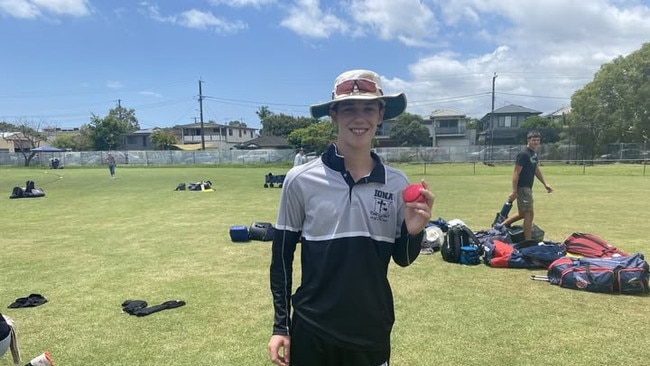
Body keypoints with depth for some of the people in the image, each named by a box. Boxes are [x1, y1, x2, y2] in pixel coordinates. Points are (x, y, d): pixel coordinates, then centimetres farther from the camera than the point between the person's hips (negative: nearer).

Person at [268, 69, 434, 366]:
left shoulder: (397, 183, -5)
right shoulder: (300, 180, -11)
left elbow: (402, 259, 4)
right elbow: (282, 257, -2)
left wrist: (413, 232, -16)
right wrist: (281, 326, 0)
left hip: (373, 332, 2)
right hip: (312, 332, -2)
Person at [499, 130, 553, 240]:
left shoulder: (534, 153, 12)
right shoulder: (523, 154, -17)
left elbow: (536, 170, 23)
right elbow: (516, 173, -19)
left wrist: (545, 184, 18)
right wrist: (514, 191, -22)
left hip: (528, 187, 10)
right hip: (522, 187, -10)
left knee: (523, 213, 17)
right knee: (529, 213, -5)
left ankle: (501, 225, 27)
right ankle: (528, 241, 4)